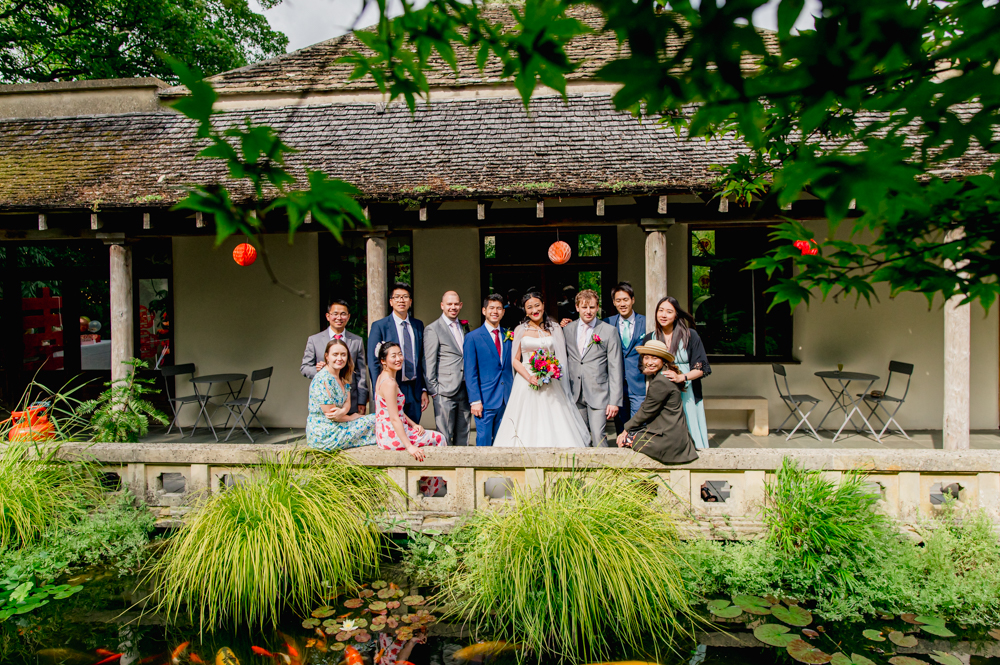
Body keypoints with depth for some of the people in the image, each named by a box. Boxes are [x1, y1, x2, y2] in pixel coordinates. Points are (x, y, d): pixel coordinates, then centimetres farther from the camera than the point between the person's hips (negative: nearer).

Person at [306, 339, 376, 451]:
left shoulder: (343, 378, 8)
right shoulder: (323, 379, -21)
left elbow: (347, 402, 4)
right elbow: (330, 415, -20)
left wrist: (342, 411, -20)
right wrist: (353, 417, -5)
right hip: (324, 435, -8)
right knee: (373, 421, -5)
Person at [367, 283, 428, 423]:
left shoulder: (418, 325, 11)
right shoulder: (379, 326, -3)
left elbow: (422, 359, 13)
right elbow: (373, 363, -4)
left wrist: (424, 390, 8)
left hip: (415, 391, 4)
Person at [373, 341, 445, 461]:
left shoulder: (382, 377, 10)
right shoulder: (389, 383, -21)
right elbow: (394, 419, -24)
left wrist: (413, 424, 6)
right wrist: (409, 446, -25)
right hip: (392, 437, -10)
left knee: (438, 437, 19)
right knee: (438, 438, 0)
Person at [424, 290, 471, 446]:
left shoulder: (464, 328, 16)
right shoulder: (432, 330, -2)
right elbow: (429, 363, -4)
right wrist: (433, 390, -9)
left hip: (465, 391, 6)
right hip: (445, 392, -6)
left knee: (463, 436, 10)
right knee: (444, 438, -3)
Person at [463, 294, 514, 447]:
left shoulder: (509, 336, 11)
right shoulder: (472, 337, -2)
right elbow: (470, 372, -5)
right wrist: (475, 400, -12)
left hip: (507, 400, 4)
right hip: (485, 400, -4)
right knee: (484, 442, -1)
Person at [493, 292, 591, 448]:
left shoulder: (555, 329, 9)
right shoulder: (520, 330, 5)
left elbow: (560, 357, 11)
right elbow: (515, 360, 4)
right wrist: (529, 377, -12)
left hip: (550, 385, 1)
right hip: (526, 383, -1)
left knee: (553, 425, -4)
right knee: (527, 427, -4)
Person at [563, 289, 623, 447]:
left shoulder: (609, 331, -2)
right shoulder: (568, 329, 8)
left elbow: (615, 369, -4)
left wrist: (614, 401, -9)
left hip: (598, 394, -3)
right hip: (575, 395, 4)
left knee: (598, 437, -12)